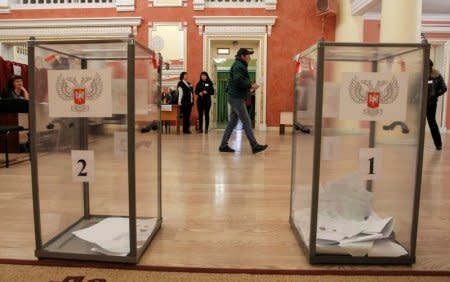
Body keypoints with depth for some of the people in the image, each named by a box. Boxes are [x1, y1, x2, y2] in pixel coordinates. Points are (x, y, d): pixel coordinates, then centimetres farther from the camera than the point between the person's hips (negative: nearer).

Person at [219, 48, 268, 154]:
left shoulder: (240, 66, 22)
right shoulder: (238, 66, -11)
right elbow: (238, 81, -25)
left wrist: (249, 88, 9)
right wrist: (251, 85, -16)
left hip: (236, 98, 10)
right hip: (236, 98, -10)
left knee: (232, 122, 10)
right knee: (246, 122, -9)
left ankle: (223, 145, 12)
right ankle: (254, 146, -6)